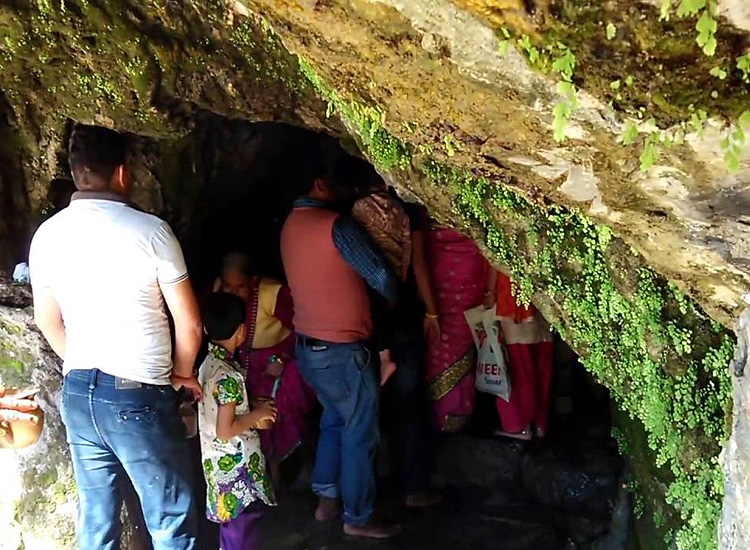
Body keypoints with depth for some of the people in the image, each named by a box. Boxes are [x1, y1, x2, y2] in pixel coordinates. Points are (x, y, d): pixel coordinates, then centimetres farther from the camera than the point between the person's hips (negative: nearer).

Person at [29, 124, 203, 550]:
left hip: (77, 393, 6)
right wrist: (181, 373, 8)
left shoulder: (47, 235, 2)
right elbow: (190, 325, -10)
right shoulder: (150, 230, -13)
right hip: (137, 396, -6)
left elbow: (47, 321, 12)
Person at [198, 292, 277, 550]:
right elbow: (225, 430, -24)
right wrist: (257, 414, -12)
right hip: (236, 465, -9)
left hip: (218, 461, 9)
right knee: (244, 519, 2)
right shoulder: (229, 375, -24)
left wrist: (251, 408, 8)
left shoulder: (208, 364, 3)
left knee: (231, 522, 21)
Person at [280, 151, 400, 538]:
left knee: (334, 421, 23)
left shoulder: (291, 226, 6)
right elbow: (380, 275, -16)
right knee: (359, 432, 5)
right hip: (342, 350, -8)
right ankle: (358, 518, 16)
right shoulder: (335, 224, -19)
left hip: (308, 346, 8)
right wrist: (396, 301, 4)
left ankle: (326, 500, 32)